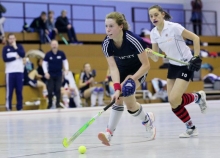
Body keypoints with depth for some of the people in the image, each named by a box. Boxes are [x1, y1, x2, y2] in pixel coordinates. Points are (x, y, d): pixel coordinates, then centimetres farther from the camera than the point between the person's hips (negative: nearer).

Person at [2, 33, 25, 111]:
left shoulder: (19, 46, 8)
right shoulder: (5, 48, 3)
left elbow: (23, 55, -8)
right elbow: (5, 59, -8)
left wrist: (15, 47, -12)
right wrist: (15, 57, -8)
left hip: (19, 71, 2)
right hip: (10, 72, -2)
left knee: (19, 90, 4)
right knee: (9, 90, -3)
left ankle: (19, 107, 9)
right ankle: (8, 107, 1)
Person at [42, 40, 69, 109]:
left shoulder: (61, 53, -3)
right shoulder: (48, 54, -5)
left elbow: (65, 61, 7)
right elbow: (44, 63, 1)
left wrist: (66, 69, -8)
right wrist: (46, 72, -9)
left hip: (59, 74, 0)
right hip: (50, 75, 0)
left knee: (58, 89, -2)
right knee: (50, 90, -1)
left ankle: (58, 103, 6)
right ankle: (50, 103, 15)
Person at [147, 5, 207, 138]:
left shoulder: (174, 27, -20)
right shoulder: (154, 33, 0)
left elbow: (195, 38, -13)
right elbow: (156, 58, 1)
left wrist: (196, 57, -18)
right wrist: (149, 53, -21)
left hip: (186, 65, -7)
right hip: (173, 66, 7)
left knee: (174, 100, -18)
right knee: (173, 102, -2)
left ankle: (198, 97, 9)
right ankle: (191, 128, 16)